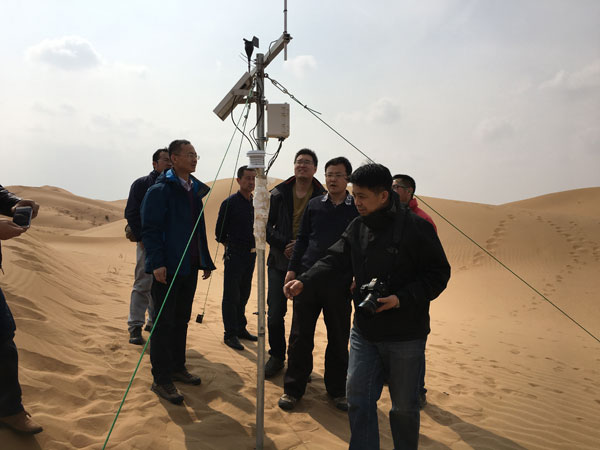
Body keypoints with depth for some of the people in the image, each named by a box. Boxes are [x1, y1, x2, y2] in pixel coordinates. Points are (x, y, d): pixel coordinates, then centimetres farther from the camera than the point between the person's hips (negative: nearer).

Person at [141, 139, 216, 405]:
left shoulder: (195, 190, 14)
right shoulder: (160, 190, -9)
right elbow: (150, 229, -15)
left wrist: (206, 261, 14)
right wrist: (157, 263, -22)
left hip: (189, 267, 8)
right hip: (167, 269, -7)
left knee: (181, 320, 16)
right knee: (164, 324, 0)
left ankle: (177, 367, 30)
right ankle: (161, 379, 10)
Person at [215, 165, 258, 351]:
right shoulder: (229, 203, -7)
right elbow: (220, 232, -3)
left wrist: (254, 244, 11)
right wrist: (231, 245, 4)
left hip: (250, 254, 6)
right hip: (234, 254, -6)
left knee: (244, 294, 14)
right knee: (231, 296, -2)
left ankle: (241, 329, 25)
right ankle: (230, 334, 5)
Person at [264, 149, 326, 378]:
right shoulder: (278, 194, 4)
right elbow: (266, 224, 2)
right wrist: (284, 244, -11)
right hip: (279, 262, 2)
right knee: (274, 315, 4)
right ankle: (277, 356, 26)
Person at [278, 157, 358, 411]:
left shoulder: (357, 209, 3)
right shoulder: (314, 205, 9)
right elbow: (302, 239, 11)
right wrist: (292, 268, 5)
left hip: (339, 284, -1)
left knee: (339, 338, 9)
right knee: (300, 336, 6)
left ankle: (337, 390, 25)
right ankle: (293, 388, 19)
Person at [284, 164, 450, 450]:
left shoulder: (415, 227, -13)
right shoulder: (357, 227, 5)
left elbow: (438, 273, -12)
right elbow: (334, 260, 3)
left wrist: (401, 298, -22)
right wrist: (304, 281, -13)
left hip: (406, 334, -4)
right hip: (364, 331, 5)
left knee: (404, 404, 13)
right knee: (358, 396, 6)